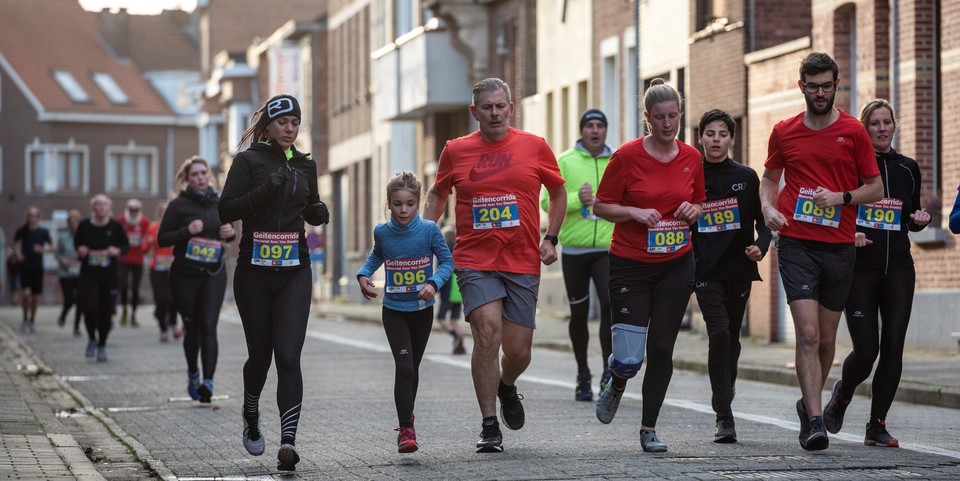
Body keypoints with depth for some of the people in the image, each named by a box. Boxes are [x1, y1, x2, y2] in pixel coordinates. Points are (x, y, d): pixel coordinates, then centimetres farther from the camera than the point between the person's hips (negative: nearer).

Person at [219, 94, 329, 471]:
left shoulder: (305, 164, 11)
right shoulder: (249, 161, -2)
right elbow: (225, 211, -10)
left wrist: (319, 213, 2)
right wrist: (264, 189, -22)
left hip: (294, 273, 2)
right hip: (254, 272, -2)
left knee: (288, 355, -12)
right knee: (260, 353, 8)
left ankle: (288, 442, -18)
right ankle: (251, 417, 39)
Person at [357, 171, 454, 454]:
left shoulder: (429, 230, -11)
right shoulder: (382, 233, -5)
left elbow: (447, 261, -7)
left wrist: (434, 283, -23)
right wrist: (363, 275, -2)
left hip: (422, 310, 1)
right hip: (394, 311, -1)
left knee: (413, 367, 17)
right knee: (404, 367, -15)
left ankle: (407, 414, 41)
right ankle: (406, 429, -13)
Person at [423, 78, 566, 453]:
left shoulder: (535, 147, 4)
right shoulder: (455, 151, 4)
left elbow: (558, 193, 17)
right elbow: (437, 194, 20)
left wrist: (550, 238, 7)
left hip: (523, 264, 1)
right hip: (474, 262, -1)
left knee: (518, 351, 2)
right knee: (487, 332, -20)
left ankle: (507, 388, 40)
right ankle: (489, 427, -11)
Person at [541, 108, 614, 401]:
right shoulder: (564, 162, 2)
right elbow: (548, 202, -4)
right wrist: (576, 199, -19)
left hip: (608, 248, 0)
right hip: (574, 248, 0)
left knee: (611, 306, -17)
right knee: (579, 313, 8)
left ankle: (609, 373, -13)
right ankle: (583, 375, 22)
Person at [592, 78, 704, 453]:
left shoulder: (691, 158, 3)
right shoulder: (627, 155, -9)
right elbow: (601, 206, -4)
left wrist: (693, 211, -5)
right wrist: (636, 212, -20)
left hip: (676, 266, 3)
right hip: (630, 265, -3)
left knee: (661, 349, 0)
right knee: (629, 358, -8)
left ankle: (649, 429, 13)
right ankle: (617, 385, 30)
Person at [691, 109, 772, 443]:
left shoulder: (746, 177, 5)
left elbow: (762, 219, 7)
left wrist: (760, 247, -13)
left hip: (739, 269, 2)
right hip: (705, 271, -2)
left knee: (731, 340, 11)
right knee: (719, 334, -17)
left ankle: (724, 404, 32)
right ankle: (724, 418, -17)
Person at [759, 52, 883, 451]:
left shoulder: (853, 132, 2)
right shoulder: (784, 132, 6)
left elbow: (876, 187, 6)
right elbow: (769, 178, 21)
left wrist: (842, 197, -11)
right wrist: (768, 208, 1)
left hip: (839, 245, 1)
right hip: (796, 243, -1)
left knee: (826, 338, 10)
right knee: (808, 334, -13)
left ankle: (809, 403, 33)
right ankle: (814, 421, -15)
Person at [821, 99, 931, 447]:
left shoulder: (908, 168, 11)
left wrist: (921, 220, -2)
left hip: (898, 269, 3)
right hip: (860, 268, -3)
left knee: (893, 347, -5)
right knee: (866, 350, -8)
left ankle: (877, 425, 2)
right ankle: (843, 393, 24)